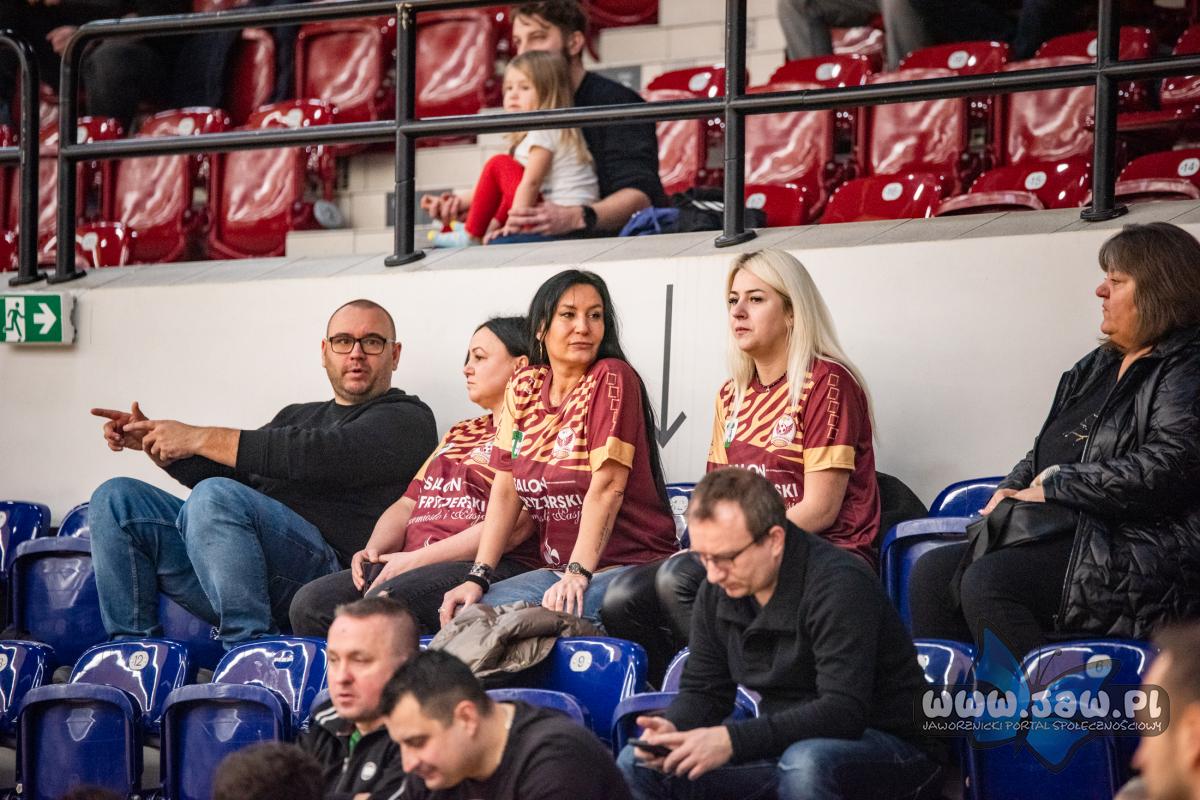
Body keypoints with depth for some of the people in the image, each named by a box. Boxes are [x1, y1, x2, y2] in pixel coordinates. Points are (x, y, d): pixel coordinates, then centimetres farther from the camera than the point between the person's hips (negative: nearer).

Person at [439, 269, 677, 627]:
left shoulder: (612, 378, -9)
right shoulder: (523, 387, 9)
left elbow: (607, 487, -17)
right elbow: (506, 490, 6)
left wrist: (579, 573, -24)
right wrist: (478, 577, -5)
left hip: (630, 565, -6)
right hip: (556, 568, 6)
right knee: (463, 613, -15)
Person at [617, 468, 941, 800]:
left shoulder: (839, 584, -22)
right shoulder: (717, 591, 1)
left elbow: (843, 711, -30)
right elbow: (702, 691, 10)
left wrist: (732, 739, -35)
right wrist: (671, 728, -15)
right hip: (785, 745, 7)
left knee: (806, 763, -41)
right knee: (637, 766, -6)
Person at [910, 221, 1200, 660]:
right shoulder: (1097, 367, 23)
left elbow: (1161, 472, -19)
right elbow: (1041, 458, 29)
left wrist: (1056, 485, -10)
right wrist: (1010, 491, 6)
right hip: (1065, 533, 9)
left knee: (988, 581, -29)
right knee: (932, 573, -9)